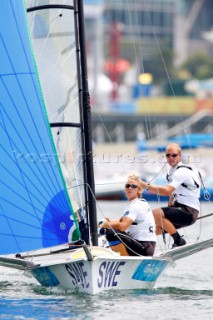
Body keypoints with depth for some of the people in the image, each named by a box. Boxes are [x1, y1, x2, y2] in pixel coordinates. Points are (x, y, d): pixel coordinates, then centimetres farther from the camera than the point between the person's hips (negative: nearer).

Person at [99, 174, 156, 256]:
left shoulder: (136, 206, -15)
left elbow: (121, 226, -27)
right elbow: (121, 221, 25)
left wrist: (106, 225, -9)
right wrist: (108, 222, 5)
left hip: (144, 249, -11)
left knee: (111, 233, -27)